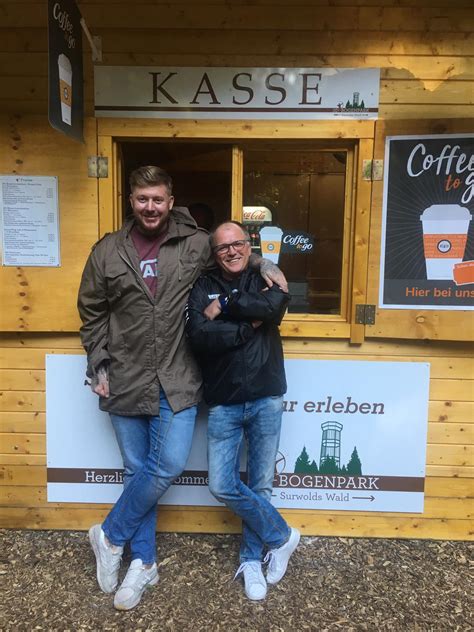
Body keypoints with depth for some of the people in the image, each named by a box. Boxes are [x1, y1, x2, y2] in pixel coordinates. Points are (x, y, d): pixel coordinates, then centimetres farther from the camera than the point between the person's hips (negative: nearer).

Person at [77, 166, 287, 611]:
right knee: (138, 470, 9)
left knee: (167, 467, -4)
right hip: (126, 381, 1)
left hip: (176, 382, 0)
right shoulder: (107, 251, 4)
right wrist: (99, 367, 3)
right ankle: (143, 563, 28)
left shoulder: (196, 245, 1)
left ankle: (110, 536, 23)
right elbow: (92, 314, 9)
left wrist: (265, 264, 0)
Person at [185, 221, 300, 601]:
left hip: (266, 400, 0)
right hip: (223, 404, 1)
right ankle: (282, 537, 23)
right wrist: (248, 327, -16)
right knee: (223, 486, 0)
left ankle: (252, 559, 32)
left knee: (260, 484, 9)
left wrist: (224, 305, -12)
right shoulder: (203, 288, 2)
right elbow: (198, 336, -14)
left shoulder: (265, 280, 5)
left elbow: (274, 306, -18)